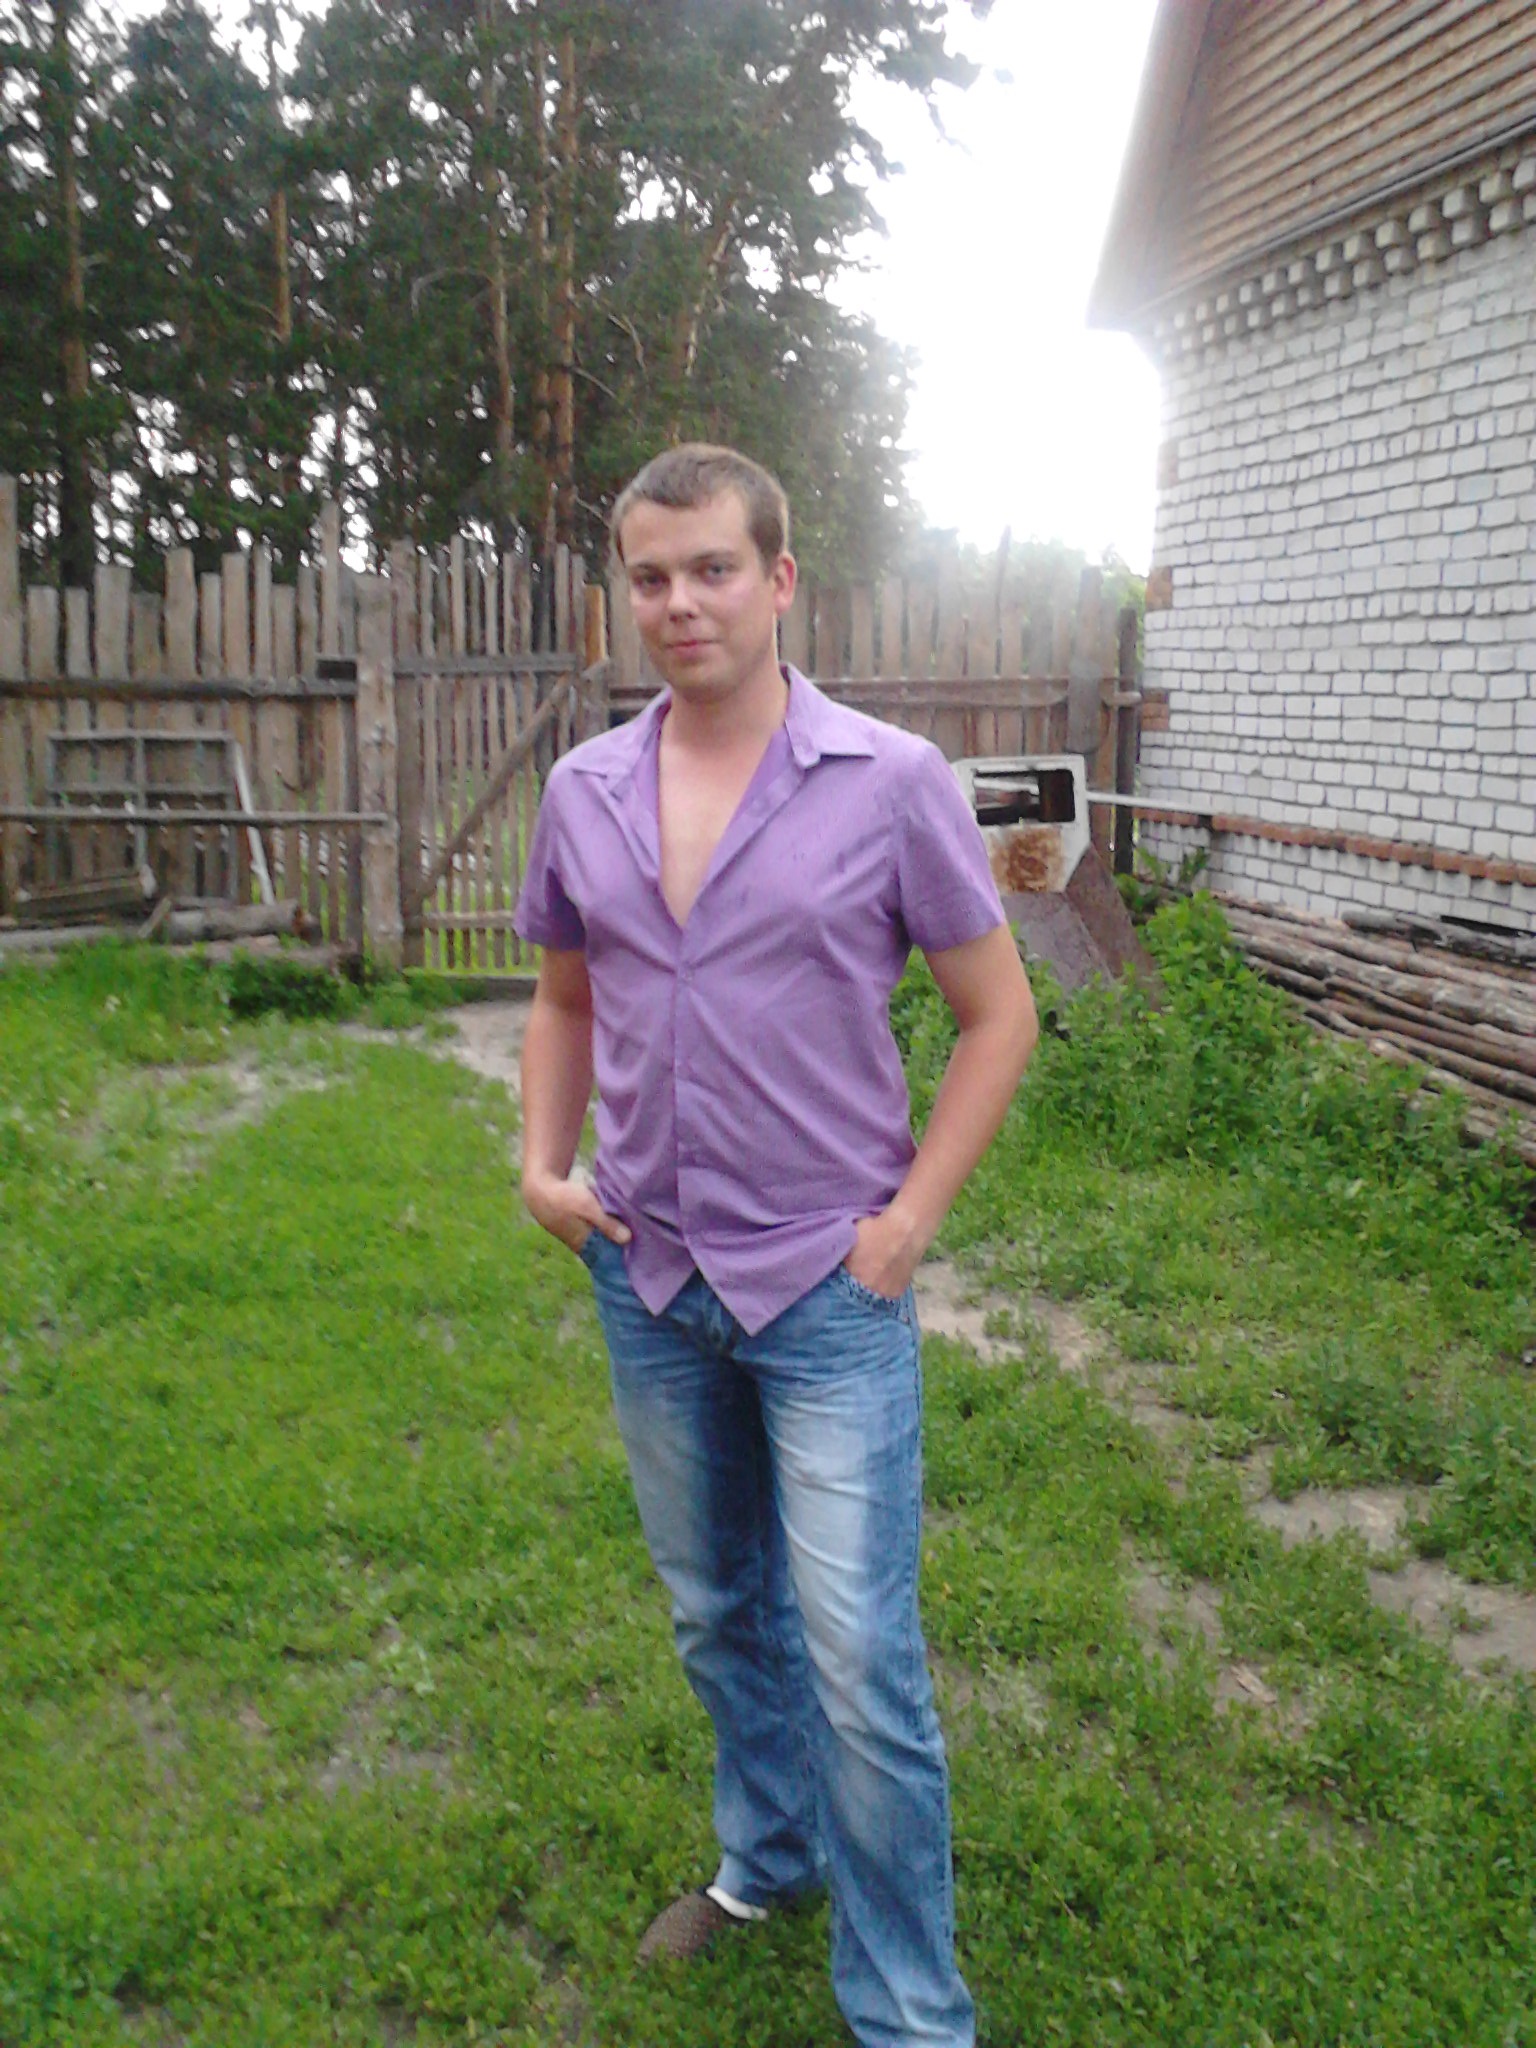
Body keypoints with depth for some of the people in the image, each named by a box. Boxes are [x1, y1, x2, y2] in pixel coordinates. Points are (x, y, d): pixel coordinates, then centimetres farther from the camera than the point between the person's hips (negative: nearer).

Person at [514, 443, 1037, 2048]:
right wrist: (542, 1160, 2)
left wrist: (908, 1220, -10)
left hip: (827, 1284, -4)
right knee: (718, 1611, 20)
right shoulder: (583, 793, 3)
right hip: (646, 1276, 5)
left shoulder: (890, 782, -10)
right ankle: (769, 1855, 45)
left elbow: (996, 1016, -4)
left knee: (862, 1659, -2)